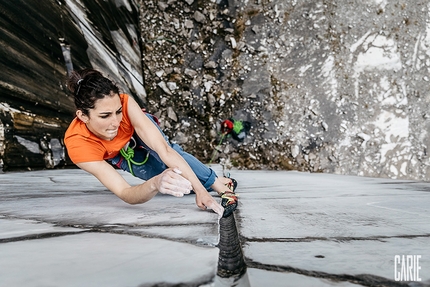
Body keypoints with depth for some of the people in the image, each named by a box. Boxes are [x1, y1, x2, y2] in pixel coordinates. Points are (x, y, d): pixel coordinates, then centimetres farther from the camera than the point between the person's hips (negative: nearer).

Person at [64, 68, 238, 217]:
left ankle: (216, 182, -20)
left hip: (137, 130, 0)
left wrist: (200, 189, -54)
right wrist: (155, 184, -71)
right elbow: (125, 193, -49)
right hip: (118, 156, 0)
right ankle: (214, 185, 0)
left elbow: (165, 149, -45)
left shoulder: (125, 104, -40)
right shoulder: (78, 144, -43)